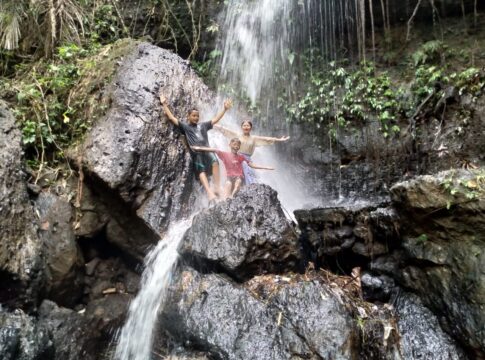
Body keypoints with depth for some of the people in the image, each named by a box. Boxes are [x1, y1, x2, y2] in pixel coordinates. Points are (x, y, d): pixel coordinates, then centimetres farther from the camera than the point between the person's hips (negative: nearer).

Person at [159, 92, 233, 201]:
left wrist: (225, 109, 22)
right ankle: (209, 192, -38)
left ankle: (217, 188, -30)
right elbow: (172, 118, 13)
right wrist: (164, 104, 11)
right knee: (201, 171, -21)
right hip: (196, 152, -2)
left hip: (206, 150, 2)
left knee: (215, 161, -29)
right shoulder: (184, 126, 18)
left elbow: (216, 119, 27)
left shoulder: (203, 125, 26)